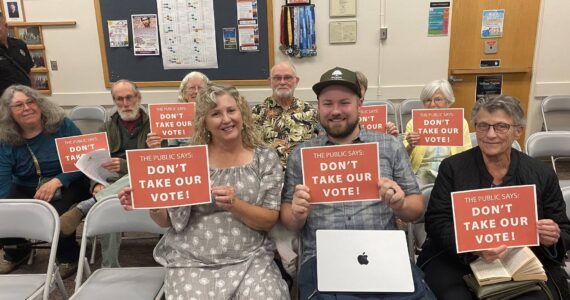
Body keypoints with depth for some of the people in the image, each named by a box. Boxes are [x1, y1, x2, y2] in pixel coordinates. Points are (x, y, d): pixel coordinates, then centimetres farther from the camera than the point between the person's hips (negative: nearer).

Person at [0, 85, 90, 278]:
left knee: (55, 215, -33)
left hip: (67, 184, -4)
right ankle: (16, 252, 18)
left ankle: (69, 257, -2)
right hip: (26, 189, 4)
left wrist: (57, 181, -28)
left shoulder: (62, 126, -8)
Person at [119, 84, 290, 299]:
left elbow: (269, 221, -2)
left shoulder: (266, 158, 1)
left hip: (249, 260, 0)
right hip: (193, 261, 1)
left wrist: (234, 204, -19)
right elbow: (168, 220, 5)